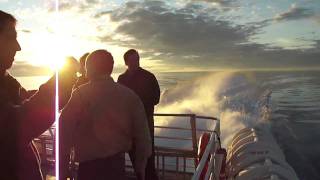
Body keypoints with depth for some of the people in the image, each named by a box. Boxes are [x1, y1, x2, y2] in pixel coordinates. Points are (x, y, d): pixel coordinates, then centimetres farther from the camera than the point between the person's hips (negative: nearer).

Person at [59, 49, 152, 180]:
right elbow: (143, 138, -3)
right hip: (117, 165, 3)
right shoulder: (130, 96, -3)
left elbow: (65, 133, -11)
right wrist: (140, 170, 10)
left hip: (89, 167, -3)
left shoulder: (81, 94, -9)